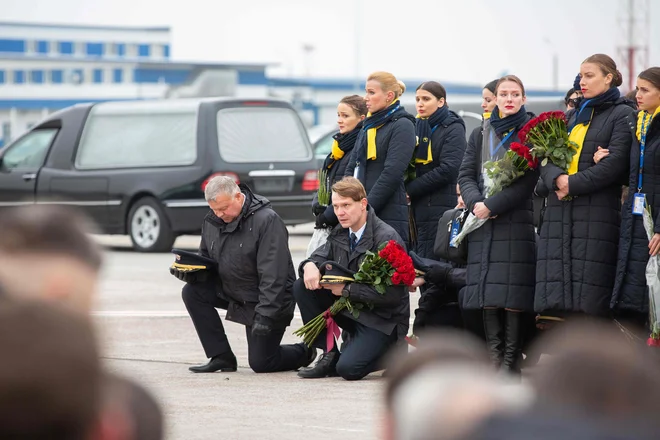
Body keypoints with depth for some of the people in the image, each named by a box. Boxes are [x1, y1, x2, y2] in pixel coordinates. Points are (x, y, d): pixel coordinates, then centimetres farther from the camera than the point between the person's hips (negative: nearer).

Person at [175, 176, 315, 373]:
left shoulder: (267, 220, -22)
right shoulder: (212, 221, 0)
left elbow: (273, 276, -25)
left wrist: (265, 315, -30)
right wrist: (189, 271, -12)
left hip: (269, 300, -7)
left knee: (260, 363, -6)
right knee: (192, 292, -14)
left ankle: (304, 353, 27)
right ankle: (222, 357, -7)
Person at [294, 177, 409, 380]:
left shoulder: (386, 238, -20)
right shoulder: (340, 234, 3)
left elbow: (392, 294, -24)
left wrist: (346, 290, -20)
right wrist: (310, 266, -19)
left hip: (382, 319, -7)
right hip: (350, 309, 7)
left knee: (348, 369, -27)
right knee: (302, 286, -8)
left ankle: (390, 352, 6)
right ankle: (329, 354, -3)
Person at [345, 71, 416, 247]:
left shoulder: (402, 126, -5)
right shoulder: (368, 127, 20)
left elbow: (392, 173, -14)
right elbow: (351, 168, 18)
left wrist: (366, 207, -16)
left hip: (389, 214, -8)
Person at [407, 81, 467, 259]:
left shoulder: (453, 129, -2)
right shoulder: (418, 128, 18)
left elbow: (448, 169, -14)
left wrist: (410, 189, -12)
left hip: (441, 207, -6)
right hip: (418, 209, 6)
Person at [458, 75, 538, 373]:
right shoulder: (483, 134, 16)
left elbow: (528, 181, -7)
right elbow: (465, 174, 11)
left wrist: (492, 206, -13)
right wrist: (475, 203, -9)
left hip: (516, 222, -4)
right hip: (483, 225, 4)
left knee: (512, 296, -10)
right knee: (487, 296, 0)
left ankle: (511, 361, -7)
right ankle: (495, 359, 4)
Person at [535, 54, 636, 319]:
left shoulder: (622, 115, 2)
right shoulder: (573, 116, 22)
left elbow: (616, 162, -10)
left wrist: (573, 183, -14)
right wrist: (557, 178, -10)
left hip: (597, 212, -6)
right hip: (560, 212, 6)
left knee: (590, 302, -10)